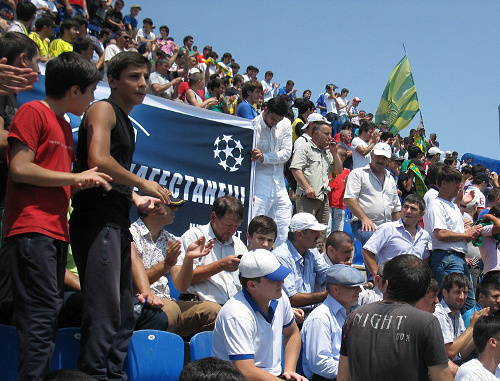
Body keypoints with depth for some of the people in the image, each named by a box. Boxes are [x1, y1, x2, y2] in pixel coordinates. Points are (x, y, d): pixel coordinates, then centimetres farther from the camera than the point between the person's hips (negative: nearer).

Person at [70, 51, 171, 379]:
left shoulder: (125, 121, 24)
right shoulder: (104, 109, -3)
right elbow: (98, 160, -18)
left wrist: (137, 200, 14)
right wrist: (143, 184, -9)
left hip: (118, 223, 10)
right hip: (97, 220, -10)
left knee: (124, 314, 11)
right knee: (105, 310, -14)